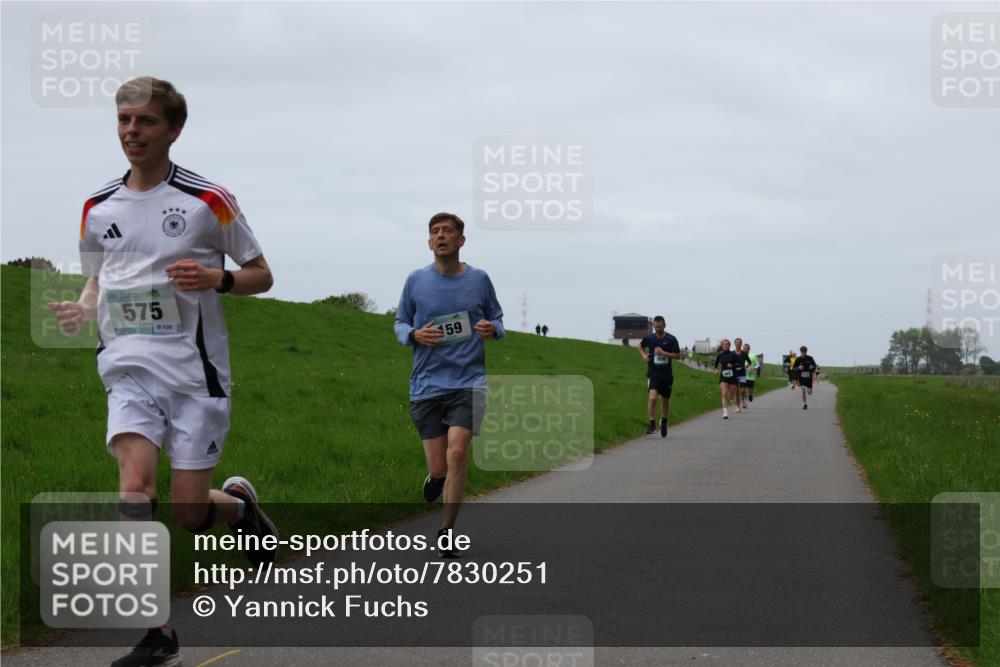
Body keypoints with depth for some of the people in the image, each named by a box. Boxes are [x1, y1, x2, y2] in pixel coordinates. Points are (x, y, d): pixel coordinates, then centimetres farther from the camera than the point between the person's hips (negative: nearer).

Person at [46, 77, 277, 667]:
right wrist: (82, 310, 0)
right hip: (130, 369, 3)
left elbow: (261, 276, 5)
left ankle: (241, 503, 34)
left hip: (196, 372, -3)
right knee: (135, 495, -17)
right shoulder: (98, 208, 9)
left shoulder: (208, 200, -3)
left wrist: (217, 278, -16)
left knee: (190, 513, -3)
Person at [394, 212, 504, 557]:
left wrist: (493, 329, -9)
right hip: (427, 384, 1)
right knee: (439, 467, -2)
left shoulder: (479, 279, 3)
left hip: (469, 382, -1)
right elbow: (400, 323, 13)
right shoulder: (416, 280, 3)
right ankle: (435, 476, 39)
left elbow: (496, 318, 15)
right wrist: (414, 335, -9)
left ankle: (446, 532, -5)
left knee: (457, 453, -18)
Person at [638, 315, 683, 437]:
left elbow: (677, 355, -5)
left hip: (666, 375, 1)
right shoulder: (649, 338, -1)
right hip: (653, 374, -1)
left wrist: (663, 353, -17)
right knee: (652, 398, -22)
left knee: (665, 401, 14)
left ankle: (664, 422, 39)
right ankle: (652, 424, -16)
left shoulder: (671, 339, -5)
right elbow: (641, 346, 19)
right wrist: (643, 355, -1)